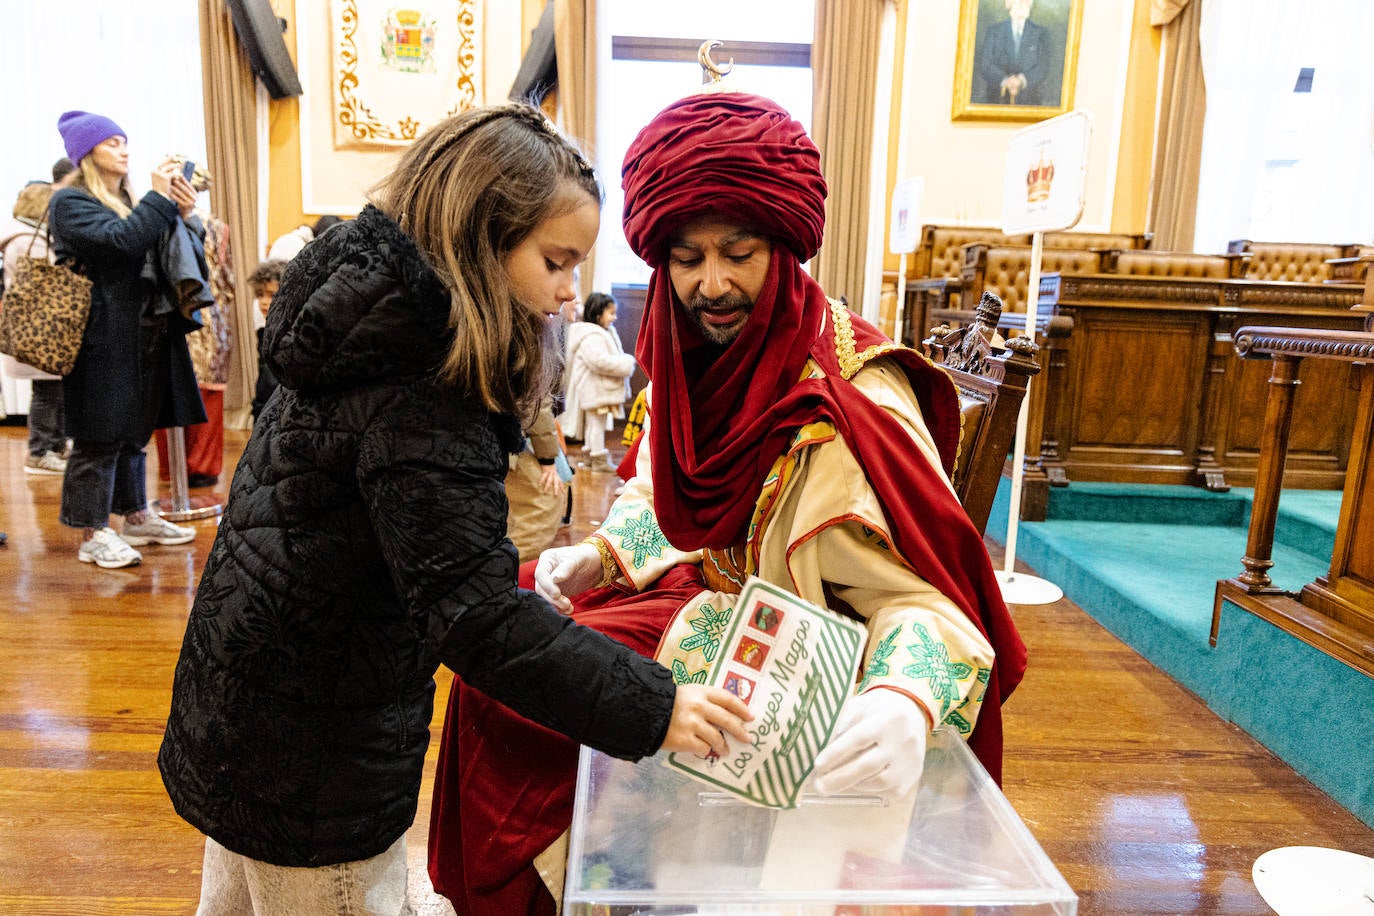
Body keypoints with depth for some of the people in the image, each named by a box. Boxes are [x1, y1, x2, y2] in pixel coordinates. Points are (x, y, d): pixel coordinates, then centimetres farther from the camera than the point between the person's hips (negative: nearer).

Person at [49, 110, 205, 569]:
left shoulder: (131, 204, 19)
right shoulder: (71, 202, -5)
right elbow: (121, 240, -21)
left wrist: (186, 214, -1)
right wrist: (160, 198, -15)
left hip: (142, 337, 8)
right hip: (104, 340, -8)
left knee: (134, 429, 14)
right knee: (100, 434, -5)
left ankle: (136, 517, 24)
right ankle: (92, 534, 2)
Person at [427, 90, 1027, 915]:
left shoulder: (850, 400, -28)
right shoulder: (688, 346, -5)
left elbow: (921, 594, -30)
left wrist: (906, 705, -50)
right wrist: (600, 556, -5)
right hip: (701, 590, 7)